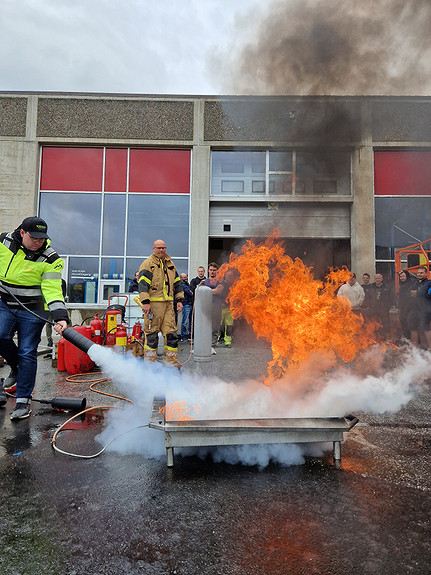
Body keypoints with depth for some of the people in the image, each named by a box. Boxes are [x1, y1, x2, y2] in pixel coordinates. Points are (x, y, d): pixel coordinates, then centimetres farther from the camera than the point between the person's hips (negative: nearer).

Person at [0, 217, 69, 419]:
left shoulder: (50, 259, -16)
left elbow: (53, 290, -21)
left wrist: (60, 317, -33)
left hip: (33, 311, -4)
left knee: (27, 354, -2)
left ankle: (23, 400, 10)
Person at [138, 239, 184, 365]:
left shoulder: (170, 264, 19)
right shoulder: (148, 264, -1)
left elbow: (177, 283, 23)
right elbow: (143, 284, -9)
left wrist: (179, 300, 14)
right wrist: (145, 302, -18)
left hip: (168, 303, 6)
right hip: (153, 303, -6)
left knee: (171, 332, 5)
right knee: (151, 333, -1)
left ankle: (172, 361, 13)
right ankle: (150, 362, 10)